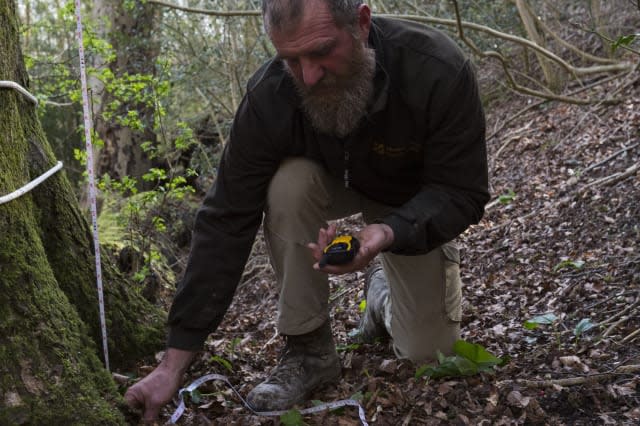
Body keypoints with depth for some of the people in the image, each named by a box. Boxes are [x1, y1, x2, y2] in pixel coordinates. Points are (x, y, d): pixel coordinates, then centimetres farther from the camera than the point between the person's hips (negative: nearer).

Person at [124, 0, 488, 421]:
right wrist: (174, 363, -30)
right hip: (333, 180, 1)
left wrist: (389, 232, -50)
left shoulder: (440, 71, -36)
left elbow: (462, 194, -27)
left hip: (411, 205, -1)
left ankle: (383, 291, 25)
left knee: (428, 351, -10)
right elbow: (226, 222, -29)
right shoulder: (269, 97, -31)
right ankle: (309, 348, -14)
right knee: (286, 187, -34)